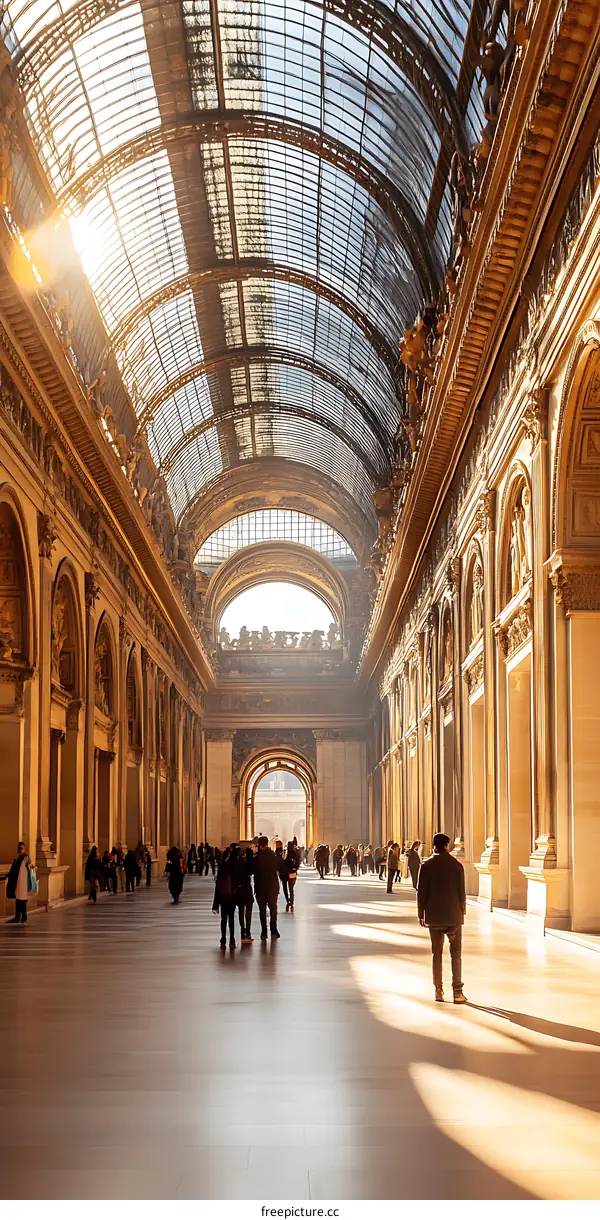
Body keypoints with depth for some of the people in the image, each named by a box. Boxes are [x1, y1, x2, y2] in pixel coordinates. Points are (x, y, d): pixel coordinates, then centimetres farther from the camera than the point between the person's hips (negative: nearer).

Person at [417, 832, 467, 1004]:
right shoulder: (456, 865, -4)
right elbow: (461, 892, -1)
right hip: (454, 915, -1)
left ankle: (438, 991, 9)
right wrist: (462, 911, 11)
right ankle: (457, 991, -2)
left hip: (434, 916, 1)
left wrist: (421, 914, 6)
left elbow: (421, 891, -2)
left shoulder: (426, 865, -3)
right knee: (456, 954, 4)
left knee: (437, 954, 9)